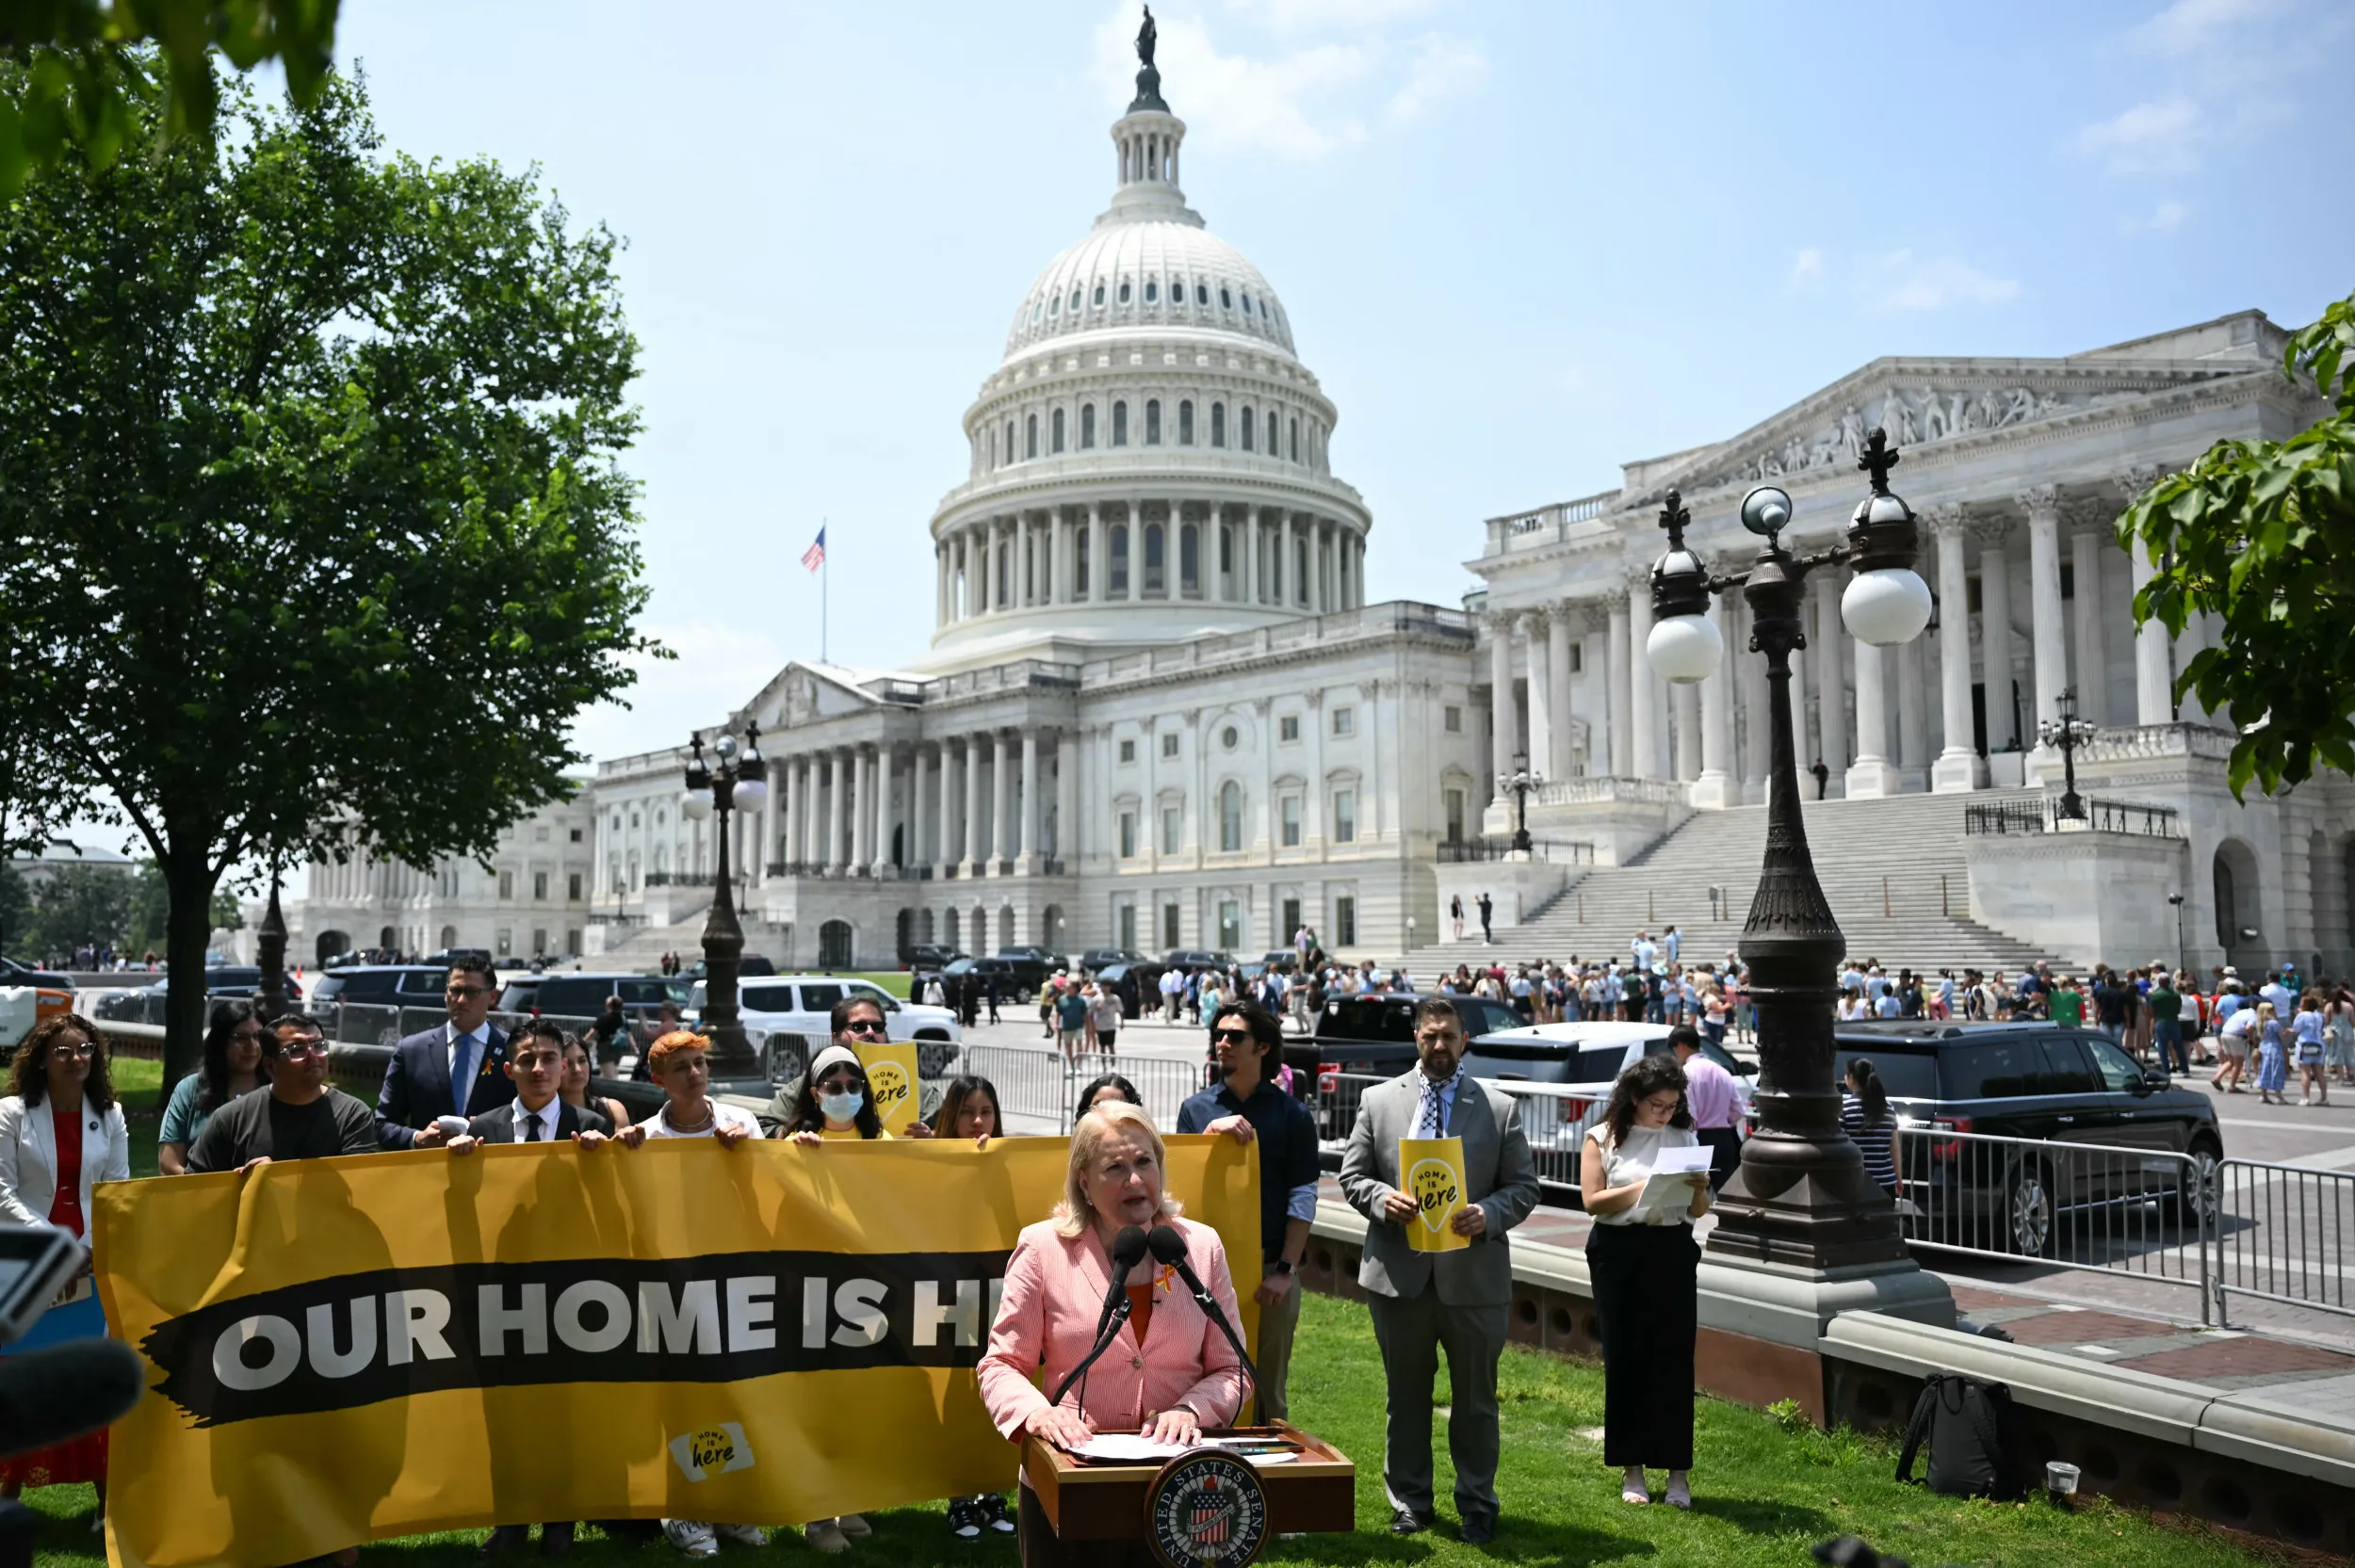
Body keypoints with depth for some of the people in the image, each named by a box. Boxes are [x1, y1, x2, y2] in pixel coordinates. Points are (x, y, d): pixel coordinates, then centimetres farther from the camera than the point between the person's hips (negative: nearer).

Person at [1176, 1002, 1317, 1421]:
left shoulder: (1292, 1114, 2)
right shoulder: (1196, 1109, 7)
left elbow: (1302, 1197, -1)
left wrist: (1286, 1269, -9)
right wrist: (1212, 1130, -16)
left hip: (1272, 1267, -1)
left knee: (1268, 1392, 7)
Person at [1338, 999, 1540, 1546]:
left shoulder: (1501, 1107, 1)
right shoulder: (1378, 1100, 4)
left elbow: (1524, 1186, 1)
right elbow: (1352, 1175, 5)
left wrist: (1487, 1214, -17)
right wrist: (1381, 1199, -15)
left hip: (1473, 1275, -1)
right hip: (1398, 1273, 1)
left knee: (1476, 1399, 10)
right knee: (1406, 1397, 13)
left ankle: (1477, 1509, 25)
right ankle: (1410, 1505, 27)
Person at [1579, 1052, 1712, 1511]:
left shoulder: (1683, 1138, 10)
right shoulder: (1603, 1138, 1)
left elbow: (1698, 1211, 11)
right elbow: (1592, 1200, -8)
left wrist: (1699, 1186, -11)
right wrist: (1645, 1186, -17)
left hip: (1673, 1254, 2)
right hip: (1619, 1253, -2)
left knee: (1674, 1360, 0)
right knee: (1625, 1359, 3)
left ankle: (1678, 1471, 8)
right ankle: (1631, 1469, 15)